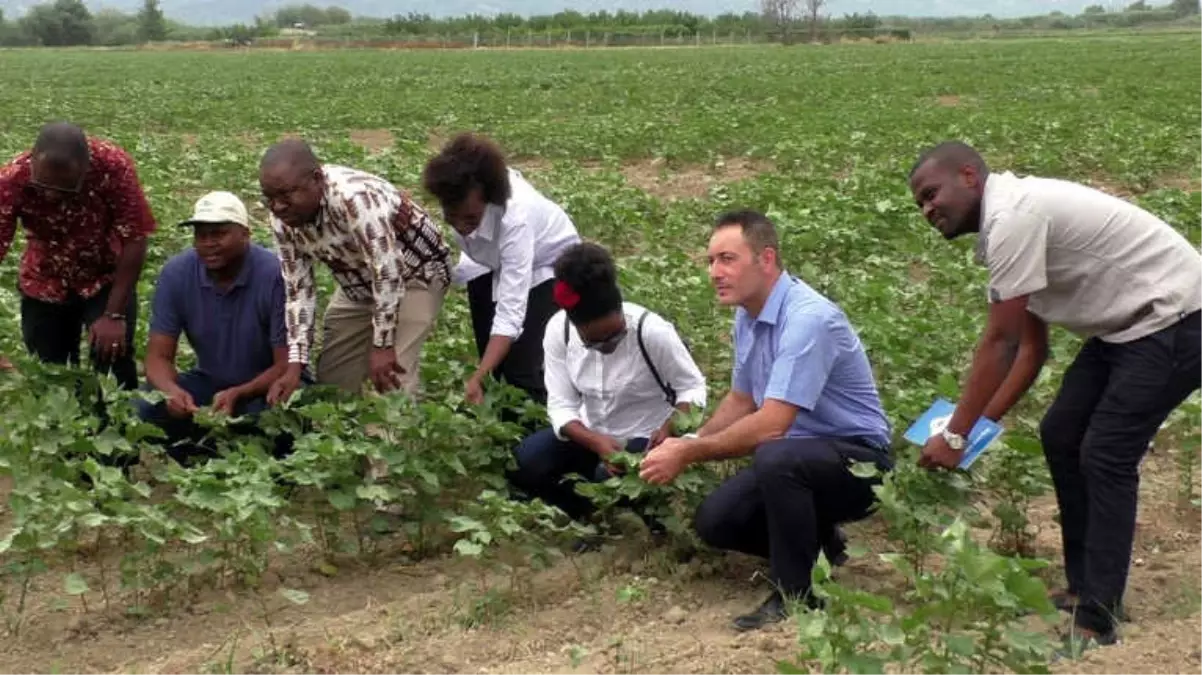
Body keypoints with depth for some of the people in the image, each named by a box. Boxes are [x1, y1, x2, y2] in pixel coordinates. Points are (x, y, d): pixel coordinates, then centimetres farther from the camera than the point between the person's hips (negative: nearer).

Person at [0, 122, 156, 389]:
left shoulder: (115, 167, -31)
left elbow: (134, 240, -22)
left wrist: (114, 315, -21)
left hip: (107, 280, -1)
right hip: (44, 285, 2)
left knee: (113, 361, -16)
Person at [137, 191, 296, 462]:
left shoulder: (275, 275, -23)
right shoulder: (175, 274, -12)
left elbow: (287, 364, -21)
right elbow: (158, 356, -10)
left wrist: (237, 395, -38)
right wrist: (172, 390, -34)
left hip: (269, 386, -3)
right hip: (210, 382, 4)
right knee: (142, 409, -22)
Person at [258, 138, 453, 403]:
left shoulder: (354, 197, -36)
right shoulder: (283, 220, -13)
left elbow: (388, 272, -35)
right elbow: (298, 289, -9)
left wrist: (382, 345, -31)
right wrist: (294, 367, -16)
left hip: (416, 274, -7)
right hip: (359, 286, 7)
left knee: (391, 378, -20)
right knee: (332, 378, 6)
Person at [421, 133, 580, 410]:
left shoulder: (515, 218, -43)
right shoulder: (461, 197, -30)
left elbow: (511, 312, -46)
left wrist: (477, 378, -53)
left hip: (549, 265, -5)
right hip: (494, 262, 5)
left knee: (520, 367, -19)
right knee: (495, 363, 2)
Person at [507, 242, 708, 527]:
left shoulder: (653, 332, -27)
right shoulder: (558, 330, -17)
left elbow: (693, 387, -17)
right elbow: (561, 405, -14)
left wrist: (670, 427, -37)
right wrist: (596, 442, -33)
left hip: (644, 438, -4)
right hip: (589, 434, 4)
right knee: (522, 466, -18)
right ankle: (590, 516, 6)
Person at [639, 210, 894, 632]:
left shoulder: (808, 319, -26)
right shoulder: (747, 316, 3)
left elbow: (771, 425, -31)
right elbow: (740, 400, 16)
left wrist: (689, 454, -22)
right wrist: (686, 445, 0)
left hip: (857, 459, -9)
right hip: (797, 456, 9)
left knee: (775, 459, -37)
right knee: (714, 521, -5)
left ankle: (795, 596, -18)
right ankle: (816, 544, 19)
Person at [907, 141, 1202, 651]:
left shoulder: (1013, 216, -23)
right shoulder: (1007, 224, 7)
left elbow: (999, 344, -21)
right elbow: (1030, 348, 11)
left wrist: (956, 435, -14)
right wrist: (982, 427, 6)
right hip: (1129, 324, 10)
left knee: (1105, 455, -12)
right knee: (1060, 437, 10)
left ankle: (1096, 620, -4)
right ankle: (1084, 588, 19)